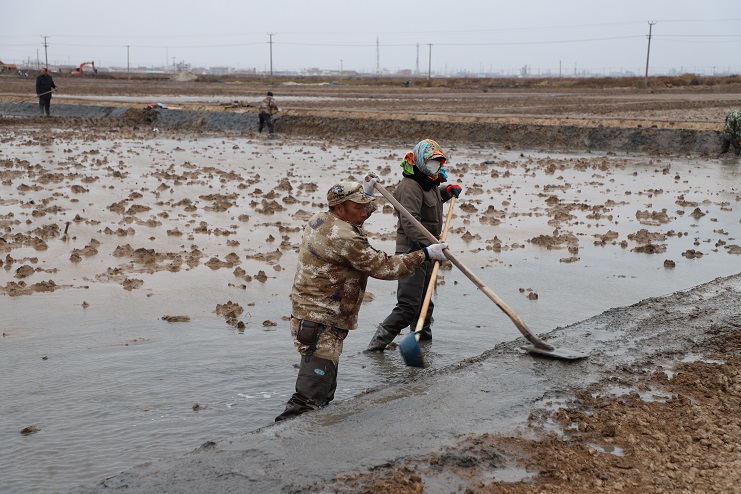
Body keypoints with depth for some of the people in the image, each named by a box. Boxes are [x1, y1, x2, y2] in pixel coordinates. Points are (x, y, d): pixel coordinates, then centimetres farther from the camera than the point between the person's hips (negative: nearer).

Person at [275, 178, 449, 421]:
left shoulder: (317, 221, 8)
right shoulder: (344, 238, -20)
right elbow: (382, 267, -15)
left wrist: (365, 191, 27)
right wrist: (425, 255, -8)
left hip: (306, 316, 11)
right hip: (322, 326, -11)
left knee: (324, 396, 20)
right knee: (310, 399, -12)